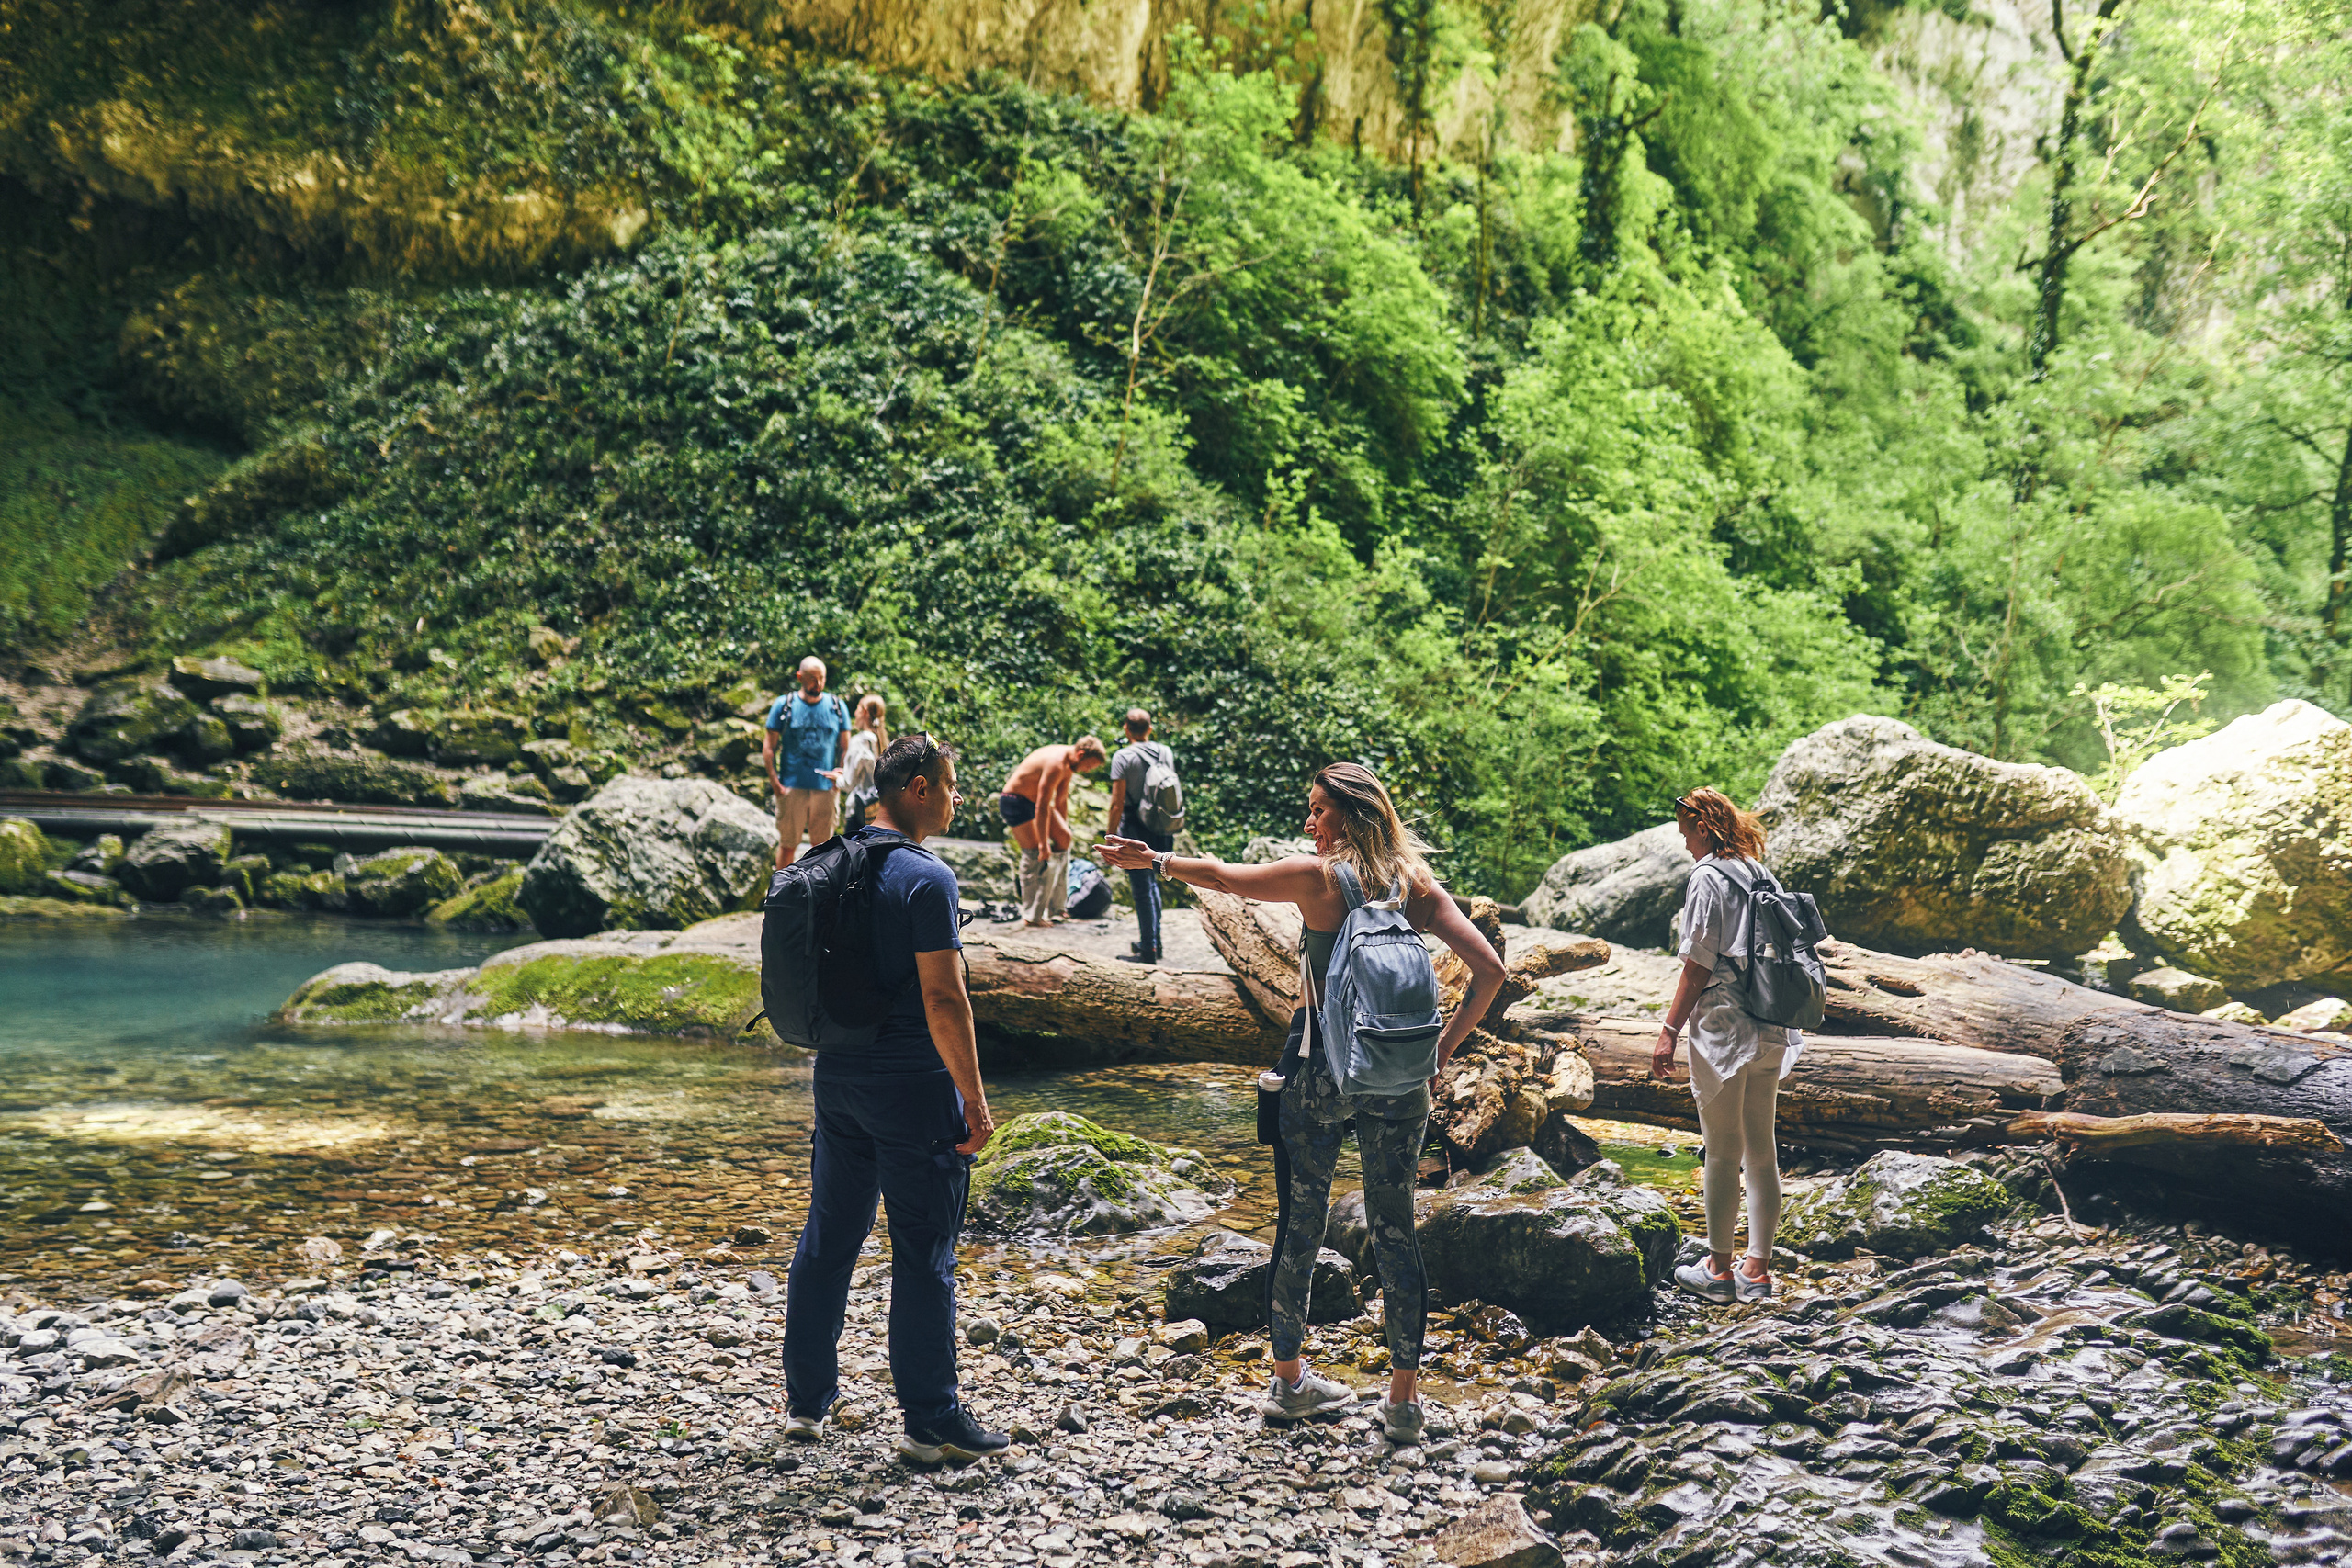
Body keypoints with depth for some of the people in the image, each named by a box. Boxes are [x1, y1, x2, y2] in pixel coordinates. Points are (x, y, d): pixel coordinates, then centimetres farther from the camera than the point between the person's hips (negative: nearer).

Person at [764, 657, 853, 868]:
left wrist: (840, 774, -4)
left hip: (826, 788, 2)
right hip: (792, 787, -2)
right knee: (788, 843, 2)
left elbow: (845, 747, 13)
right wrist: (775, 783, -7)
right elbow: (768, 747, 3)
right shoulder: (784, 705, 2)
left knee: (821, 843, 7)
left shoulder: (837, 706, 7)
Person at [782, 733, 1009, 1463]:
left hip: (837, 1076, 7)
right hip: (911, 1086, -7)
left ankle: (806, 1400, 24)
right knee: (922, 1254, 1)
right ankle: (932, 1421, 9)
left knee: (828, 1237, 15)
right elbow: (943, 1001, -19)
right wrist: (975, 1101, -13)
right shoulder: (925, 877, -16)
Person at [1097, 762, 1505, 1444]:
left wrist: (1155, 860, 19)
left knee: (1300, 1222, 11)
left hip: (1321, 1075, -2)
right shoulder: (1417, 886, 1)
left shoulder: (1318, 877, -7)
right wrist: (1442, 1048, 2)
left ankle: (1289, 1379, 22)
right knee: (1395, 1227, 9)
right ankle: (1404, 1398, 11)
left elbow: (1223, 877, 4)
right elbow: (1489, 969, -3)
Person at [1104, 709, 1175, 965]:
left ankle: (1148, 950, 6)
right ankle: (1154, 941, 28)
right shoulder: (1166, 753, 4)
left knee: (1142, 890, 1)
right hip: (1162, 831, 5)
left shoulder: (1122, 757, -12)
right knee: (1151, 884, 22)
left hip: (1136, 831, -5)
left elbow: (1117, 803, -13)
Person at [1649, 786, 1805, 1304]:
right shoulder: (1761, 876, 9)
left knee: (1722, 1153, 2)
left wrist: (1669, 1032, -11)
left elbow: (1698, 967, -15)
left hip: (1722, 1030, -7)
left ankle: (1719, 1269, 11)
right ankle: (1758, 1270, 17)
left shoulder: (1707, 880, -12)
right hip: (1769, 1031, 7)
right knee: (1761, 1150, 11)